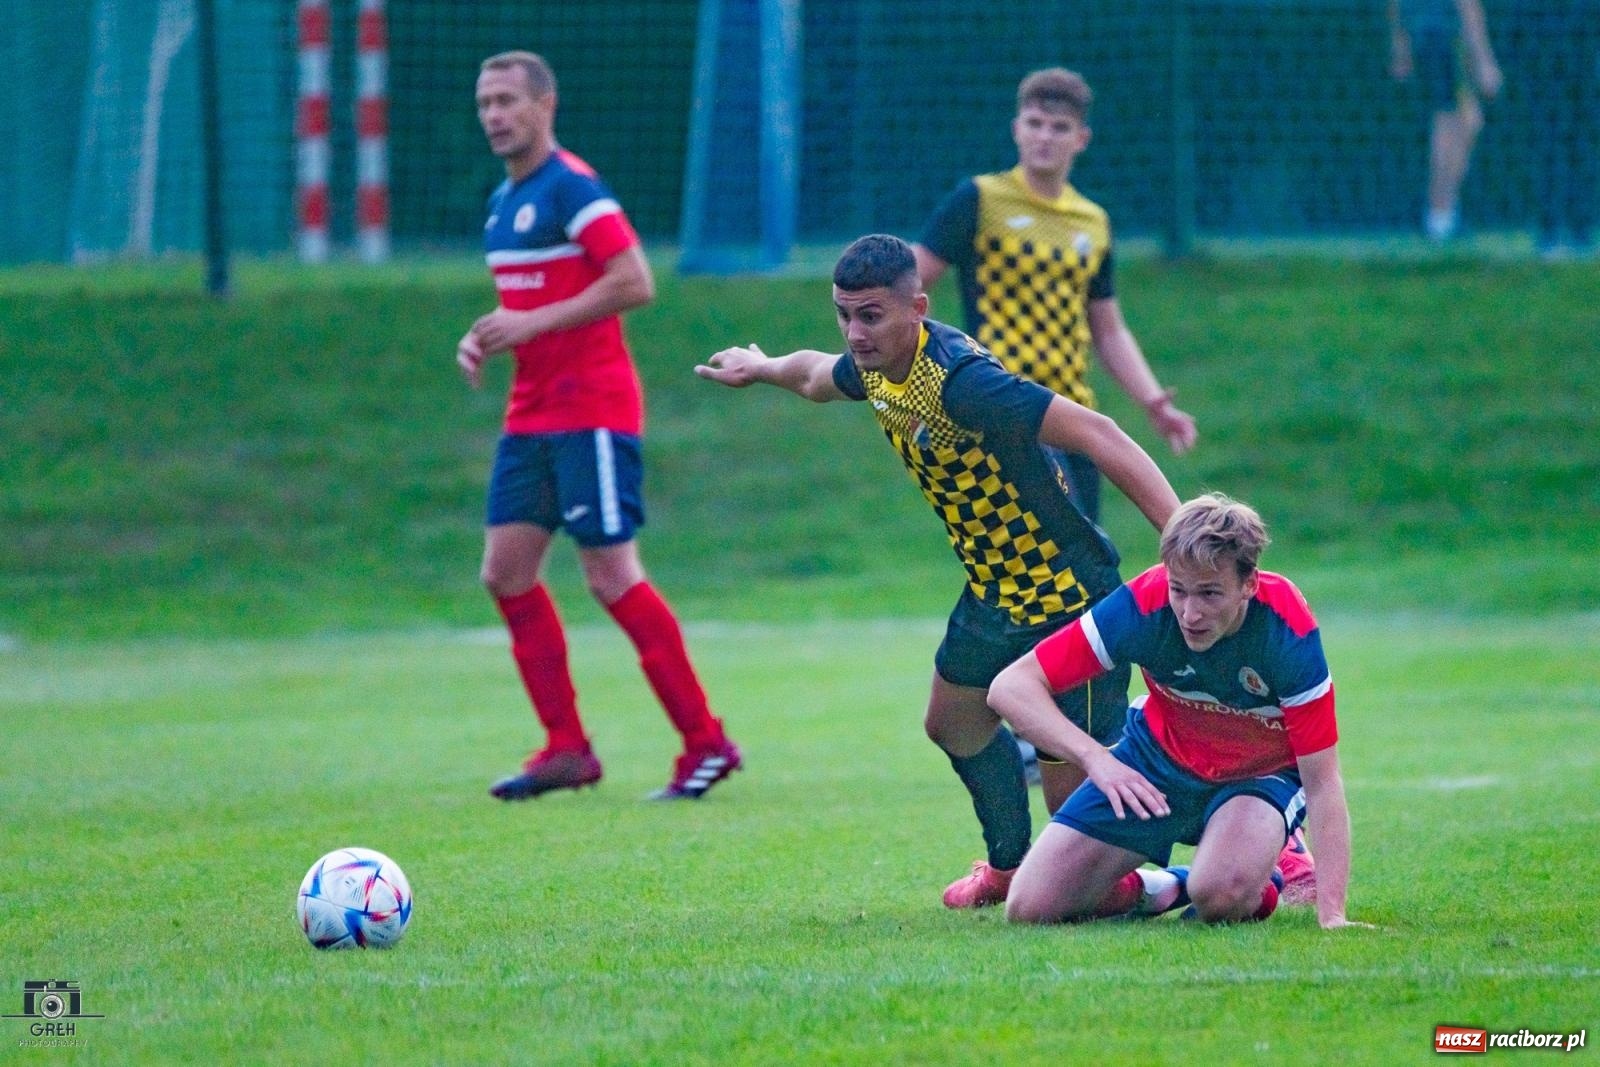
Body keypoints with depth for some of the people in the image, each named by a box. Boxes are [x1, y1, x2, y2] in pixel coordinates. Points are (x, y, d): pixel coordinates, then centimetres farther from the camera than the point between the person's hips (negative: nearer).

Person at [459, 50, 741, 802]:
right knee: (506, 571, 3)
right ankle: (566, 750, 9)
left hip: (591, 414, -9)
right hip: (531, 418, 9)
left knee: (613, 579, -9)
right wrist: (485, 336, 7)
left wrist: (534, 323, -21)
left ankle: (706, 742, -1)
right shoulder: (504, 201, 15)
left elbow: (634, 283, -21)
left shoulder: (570, 188, -13)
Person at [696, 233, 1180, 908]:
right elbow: (818, 375, 26)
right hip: (992, 591, 9)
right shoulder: (877, 368, -1)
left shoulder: (961, 381, -30)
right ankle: (1010, 864, 50)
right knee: (955, 722, 27)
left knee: (1073, 788, -9)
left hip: (1064, 595, -9)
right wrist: (761, 368, 47)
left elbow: (1097, 436, -35)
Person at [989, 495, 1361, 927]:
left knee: (1221, 896, -35)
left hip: (1261, 775, -2)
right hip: (1159, 758, 2)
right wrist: (1094, 757, -41)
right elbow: (1010, 687, -25)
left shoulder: (1289, 632, -32)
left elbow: (1321, 782, -26)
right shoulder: (1143, 605, -29)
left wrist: (1331, 915, -34)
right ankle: (1154, 889, 21)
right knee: (1030, 908, -8)